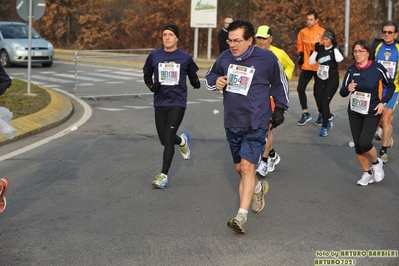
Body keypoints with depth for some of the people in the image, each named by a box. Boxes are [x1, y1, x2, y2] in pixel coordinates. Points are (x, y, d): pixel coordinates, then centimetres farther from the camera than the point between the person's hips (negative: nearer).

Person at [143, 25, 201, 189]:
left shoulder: (185, 58, -1)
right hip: (160, 103, 3)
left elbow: (192, 76, 13)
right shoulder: (154, 56, 3)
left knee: (168, 139, -12)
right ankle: (182, 140, 44)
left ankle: (163, 176, -5)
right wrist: (152, 86, -6)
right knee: (164, 140, 9)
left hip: (177, 103, -3)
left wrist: (196, 82, -7)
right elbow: (147, 75, 13)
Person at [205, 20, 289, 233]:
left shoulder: (266, 58, -10)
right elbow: (210, 76, 15)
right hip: (232, 123, 5)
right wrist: (215, 81, -8)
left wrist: (280, 108, 6)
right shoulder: (225, 58, -2)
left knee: (247, 166, -16)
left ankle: (241, 216, -15)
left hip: (255, 124, -5)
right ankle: (259, 187, 49)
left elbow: (280, 83, 5)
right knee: (239, 168, 17)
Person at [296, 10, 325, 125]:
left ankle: (321, 115, 21)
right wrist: (300, 54, 3)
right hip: (306, 66, 4)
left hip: (319, 67, -4)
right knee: (300, 88, -2)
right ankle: (305, 114, 12)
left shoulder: (322, 32, -9)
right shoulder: (302, 32, 5)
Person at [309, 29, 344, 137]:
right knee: (319, 103, 5)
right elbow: (311, 62, 2)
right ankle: (329, 116, 38)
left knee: (325, 102, -15)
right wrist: (315, 50, -9)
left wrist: (335, 47, -19)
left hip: (332, 79, -4)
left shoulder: (335, 49, -4)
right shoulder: (320, 48, 4)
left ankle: (324, 128, -7)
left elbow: (339, 59, -25)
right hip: (320, 79, 4)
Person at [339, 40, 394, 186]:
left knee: (364, 143, -17)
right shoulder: (351, 69, -4)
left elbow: (391, 86, 1)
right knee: (357, 145, 6)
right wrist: (348, 89, -22)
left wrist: (383, 102, -10)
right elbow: (342, 92, 1)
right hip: (354, 112, 4)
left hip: (372, 113, -4)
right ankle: (367, 173, 27)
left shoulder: (377, 68, -14)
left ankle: (376, 163, 14)